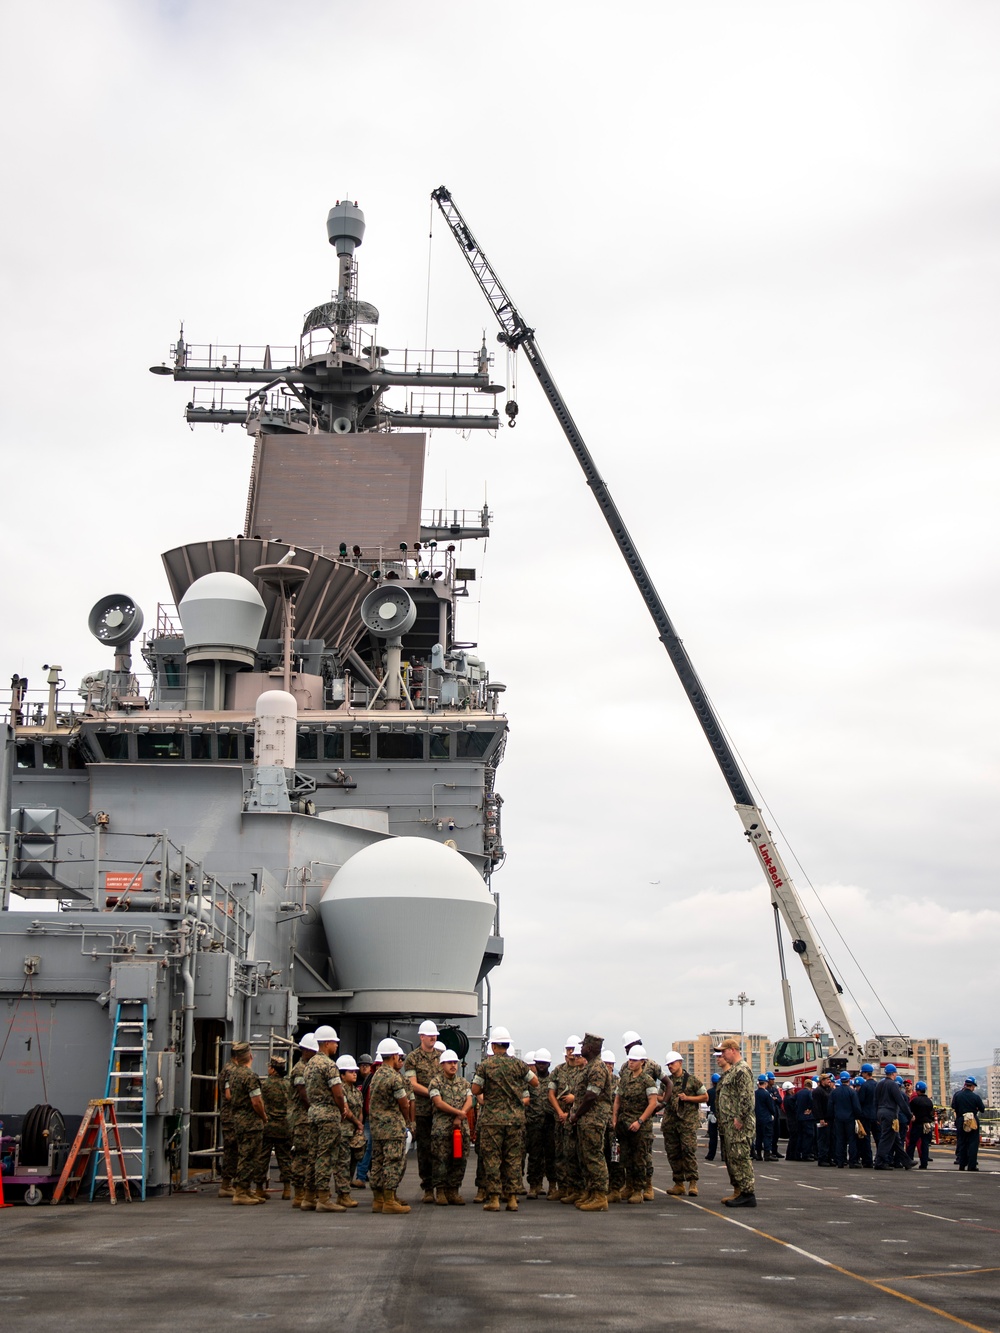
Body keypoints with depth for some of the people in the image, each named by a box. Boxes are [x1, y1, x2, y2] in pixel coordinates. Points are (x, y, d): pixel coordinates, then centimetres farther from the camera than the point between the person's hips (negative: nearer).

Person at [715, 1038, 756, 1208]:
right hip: (728, 1124, 11)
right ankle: (738, 1191, 20)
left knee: (739, 1157, -11)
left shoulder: (742, 1070, -13)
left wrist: (739, 1119, -23)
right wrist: (723, 1120, 20)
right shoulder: (732, 1070, 19)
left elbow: (746, 1097, -21)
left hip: (738, 1125, -11)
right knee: (731, 1157, 14)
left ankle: (748, 1194, -10)